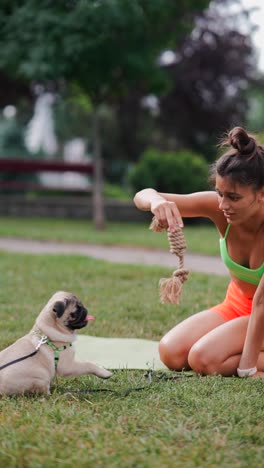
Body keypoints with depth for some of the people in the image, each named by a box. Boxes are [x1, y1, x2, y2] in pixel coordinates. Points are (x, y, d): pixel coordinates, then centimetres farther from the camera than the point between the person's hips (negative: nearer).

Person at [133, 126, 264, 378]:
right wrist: (157, 201, -45)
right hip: (235, 306, 6)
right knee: (171, 353, -13)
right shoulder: (217, 207, -20)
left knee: (204, 359, -26)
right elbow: (142, 196, -20)